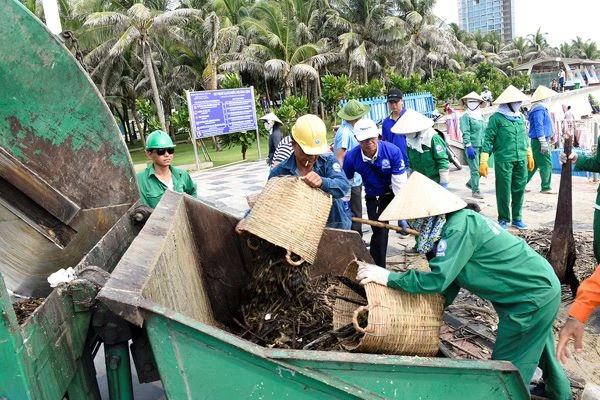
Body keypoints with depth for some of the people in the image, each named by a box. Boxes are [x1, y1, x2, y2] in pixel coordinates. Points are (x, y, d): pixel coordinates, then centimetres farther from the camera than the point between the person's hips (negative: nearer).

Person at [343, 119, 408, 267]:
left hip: (393, 194, 0)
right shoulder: (351, 157, -22)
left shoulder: (392, 151, -28)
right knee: (380, 232, -3)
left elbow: (400, 184, -25)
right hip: (373, 197, 0)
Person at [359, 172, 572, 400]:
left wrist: (387, 277, -24)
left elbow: (437, 279, -31)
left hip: (534, 296, -9)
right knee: (539, 351, 29)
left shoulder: (459, 229, -28)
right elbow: (450, 278, 5)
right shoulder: (454, 222, 1)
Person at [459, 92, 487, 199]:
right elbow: (465, 133, -12)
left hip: (481, 146, 7)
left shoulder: (481, 117, 16)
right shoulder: (466, 117, -5)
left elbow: (485, 132, 22)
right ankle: (475, 191, 3)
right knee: (475, 170, -6)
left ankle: (470, 183, 30)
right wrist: (469, 147, -20)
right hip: (472, 146, -7)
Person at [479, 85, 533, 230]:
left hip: (521, 160, 6)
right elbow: (488, 139, -8)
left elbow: (524, 137, 22)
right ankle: (503, 219, 14)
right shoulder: (497, 118, -6)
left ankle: (517, 218, 22)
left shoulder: (520, 117, 12)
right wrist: (483, 161, -14)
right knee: (504, 191, 1)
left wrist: (529, 155, 24)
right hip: (504, 160, -5)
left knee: (519, 190, 9)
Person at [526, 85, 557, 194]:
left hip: (536, 141, 10)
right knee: (546, 164, -5)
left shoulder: (541, 108, 18)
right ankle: (546, 188, 0)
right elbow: (538, 126, -20)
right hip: (539, 141, -10)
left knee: (534, 164, 13)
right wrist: (543, 142, -23)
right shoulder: (539, 109, -14)